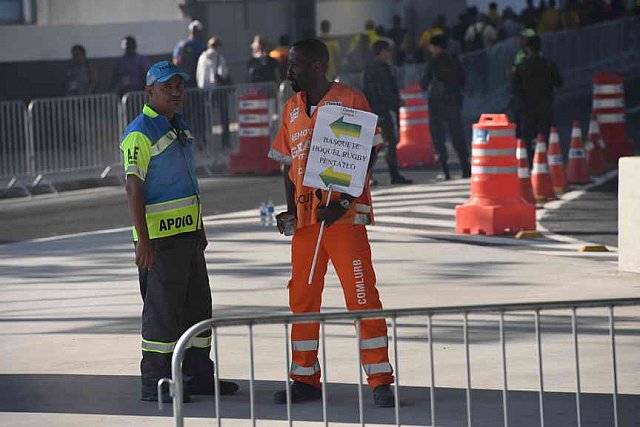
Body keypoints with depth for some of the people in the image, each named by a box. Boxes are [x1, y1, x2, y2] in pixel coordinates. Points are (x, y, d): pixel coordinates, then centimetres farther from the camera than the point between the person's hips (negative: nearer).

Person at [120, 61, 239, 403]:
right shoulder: (140, 134, -13)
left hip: (188, 233, 9)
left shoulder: (180, 127, 15)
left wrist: (200, 229, 23)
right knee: (161, 310, -5)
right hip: (159, 237, -9)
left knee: (197, 306, 13)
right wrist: (143, 241, -22)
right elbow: (133, 189, -18)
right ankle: (155, 384, 1)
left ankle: (198, 376, 22)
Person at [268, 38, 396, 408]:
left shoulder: (350, 101, -4)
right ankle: (305, 378, 15)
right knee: (302, 297, 6)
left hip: (345, 213, -6)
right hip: (306, 216, 6)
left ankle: (381, 380, -5)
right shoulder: (292, 109, 15)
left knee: (362, 295, -8)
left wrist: (344, 202, -16)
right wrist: (291, 209, 4)